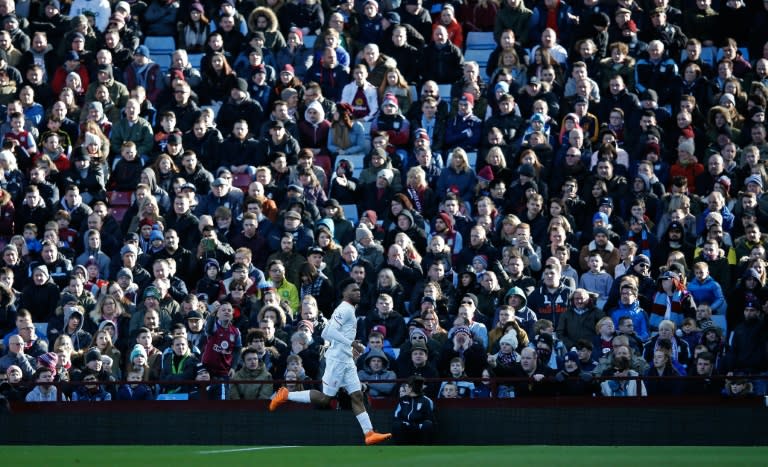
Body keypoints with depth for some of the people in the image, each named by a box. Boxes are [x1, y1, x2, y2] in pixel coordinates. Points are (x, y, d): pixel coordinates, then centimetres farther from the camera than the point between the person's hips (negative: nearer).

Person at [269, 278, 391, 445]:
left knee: (357, 396, 3)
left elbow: (325, 334, 21)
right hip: (337, 359, -10)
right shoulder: (345, 309, -12)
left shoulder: (349, 310, 18)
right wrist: (351, 343, -26)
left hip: (346, 361, 10)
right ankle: (286, 395, 4)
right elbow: (331, 331, -24)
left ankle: (369, 433, -1)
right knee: (325, 398, -6)